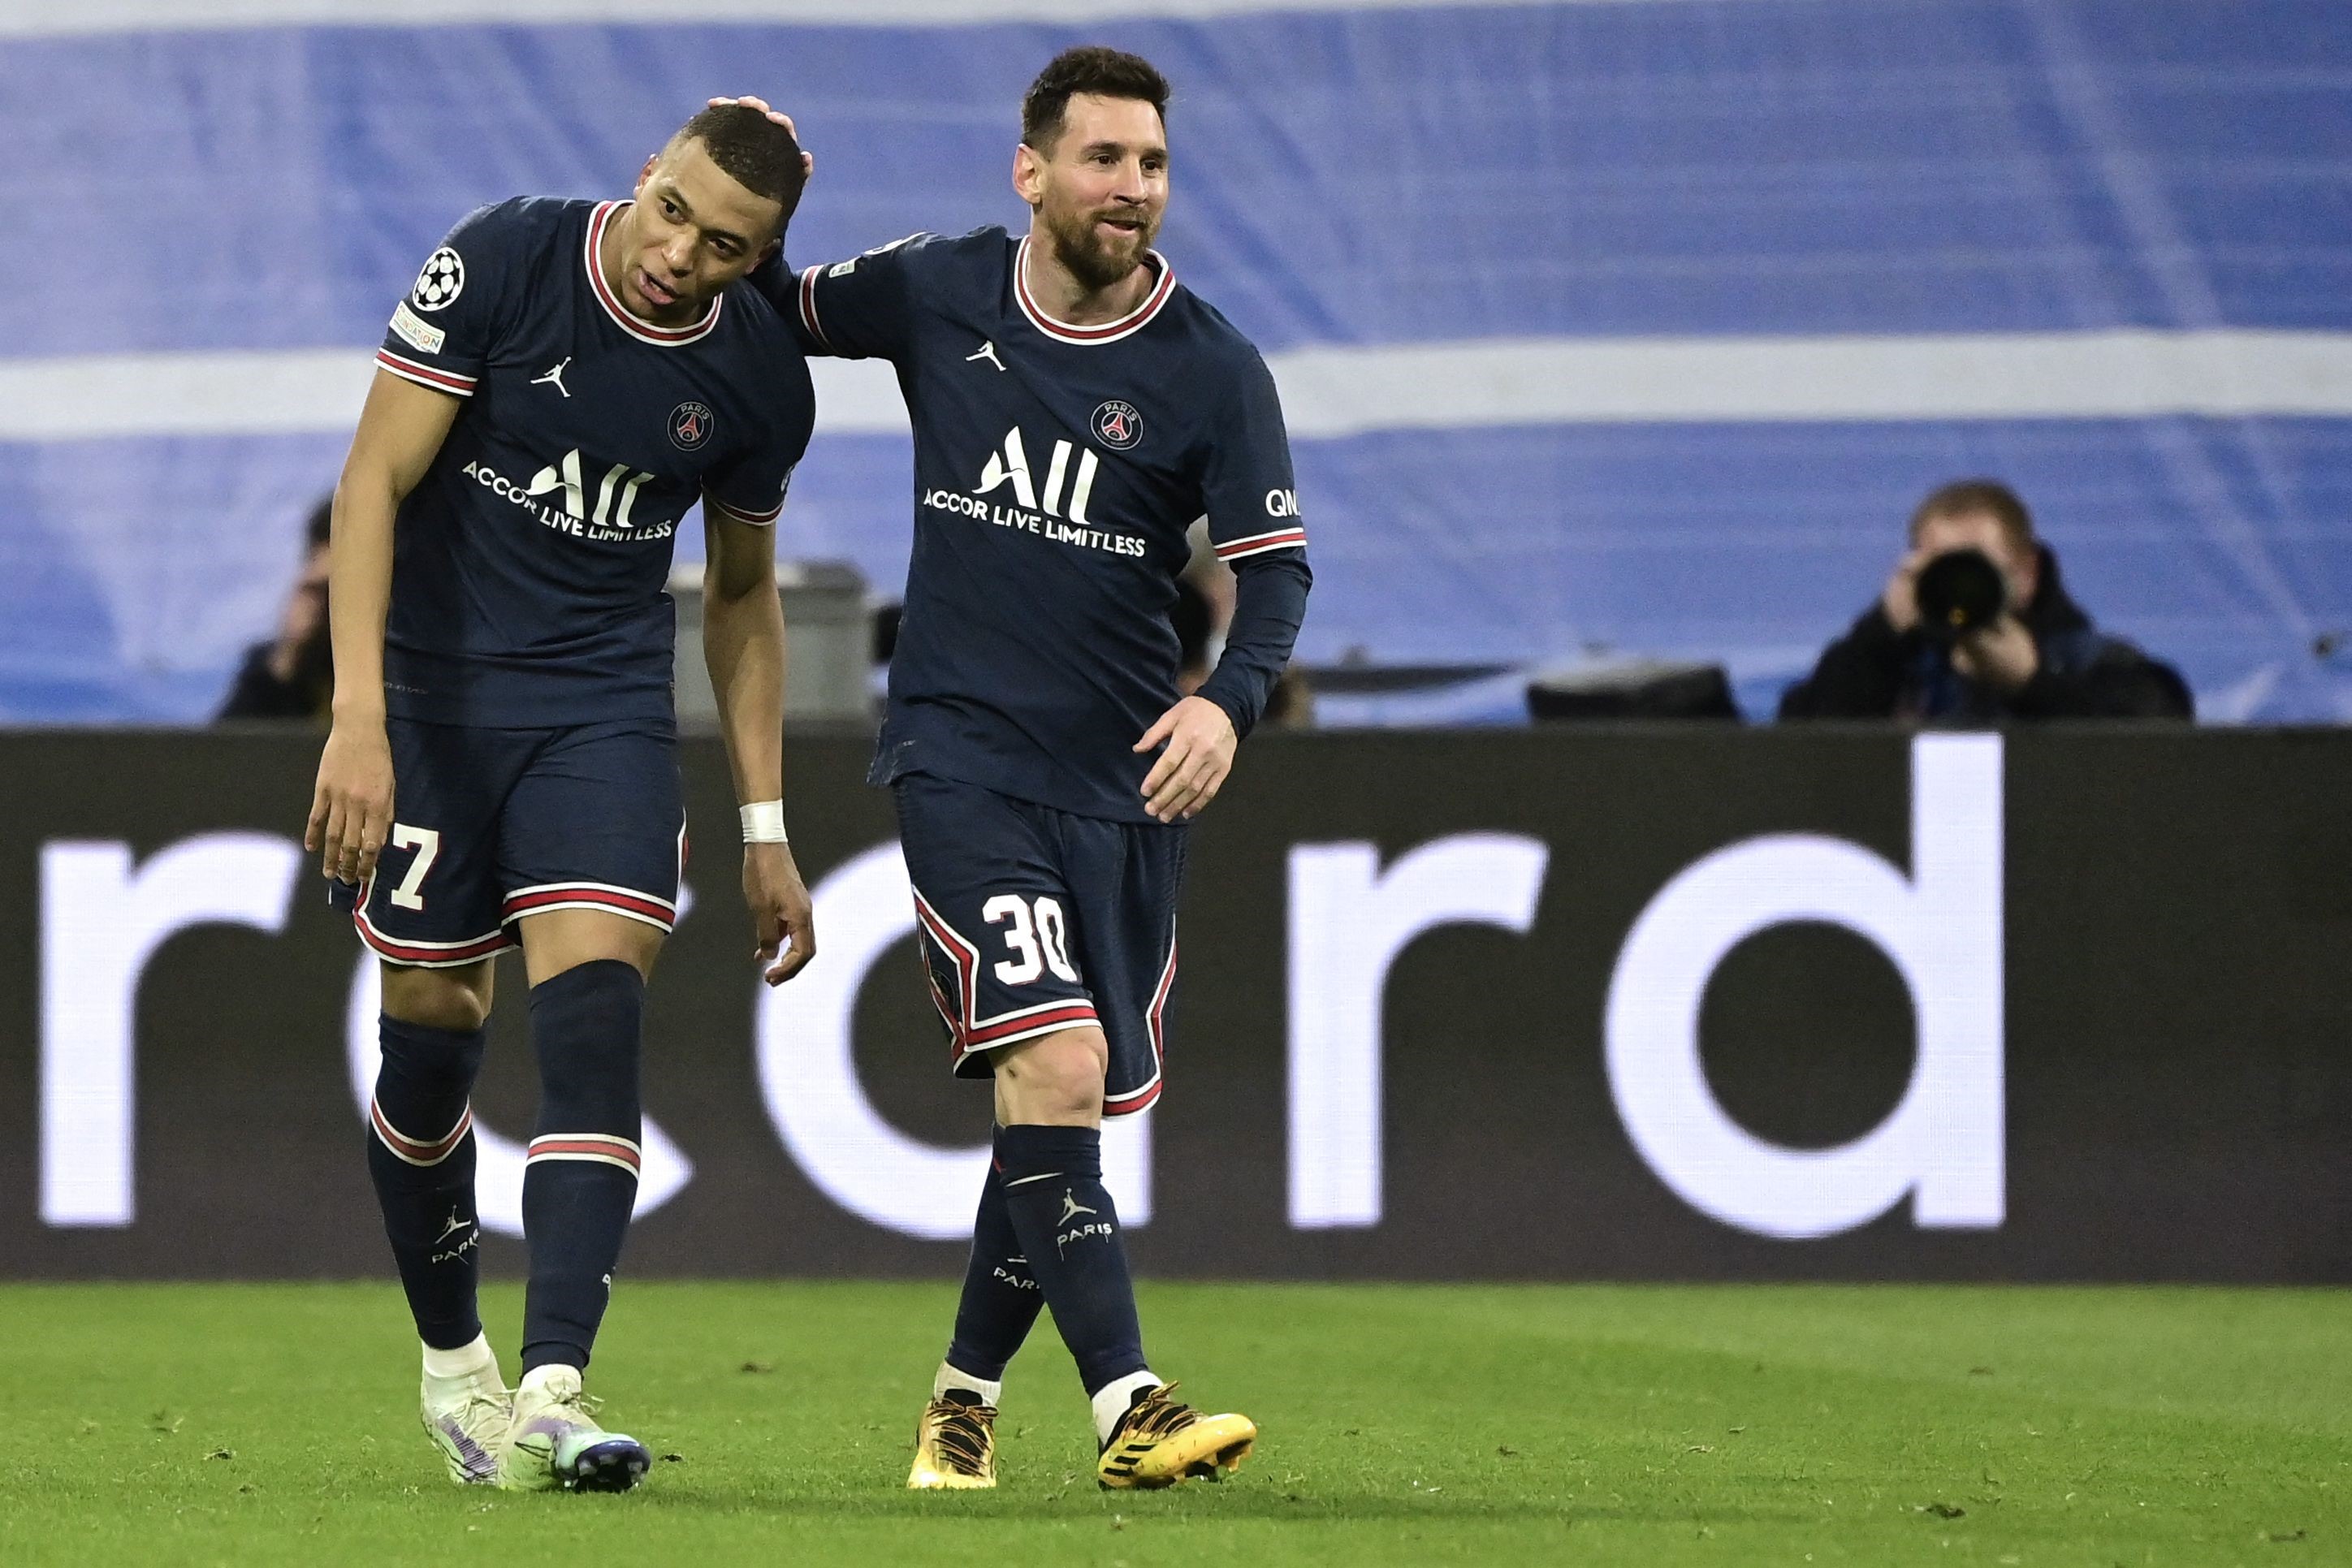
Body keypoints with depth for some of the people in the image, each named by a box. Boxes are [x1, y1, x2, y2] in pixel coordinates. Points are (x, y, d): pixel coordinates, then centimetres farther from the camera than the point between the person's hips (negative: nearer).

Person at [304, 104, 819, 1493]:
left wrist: (765, 831, 10)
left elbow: (744, 597, 12)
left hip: (607, 708, 1)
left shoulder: (760, 378, -3)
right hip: (433, 695, -1)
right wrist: (359, 717, -22)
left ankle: (551, 1396, -24)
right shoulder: (501, 263, -15)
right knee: (434, 1037, 3)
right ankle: (452, 1359, 27)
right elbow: (374, 482, -14)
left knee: (595, 1015, -17)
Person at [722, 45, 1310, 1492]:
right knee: (1054, 1067, -20)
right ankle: (1129, 1406, -27)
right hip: (962, 758, -2)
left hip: (1126, 778, 2)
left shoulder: (1213, 370, -3)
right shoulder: (939, 293, 1)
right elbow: (778, 315, 18)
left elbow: (1277, 565, -7)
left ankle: (966, 1398, 28)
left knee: (1060, 1106, 8)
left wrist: (1229, 701, -25)